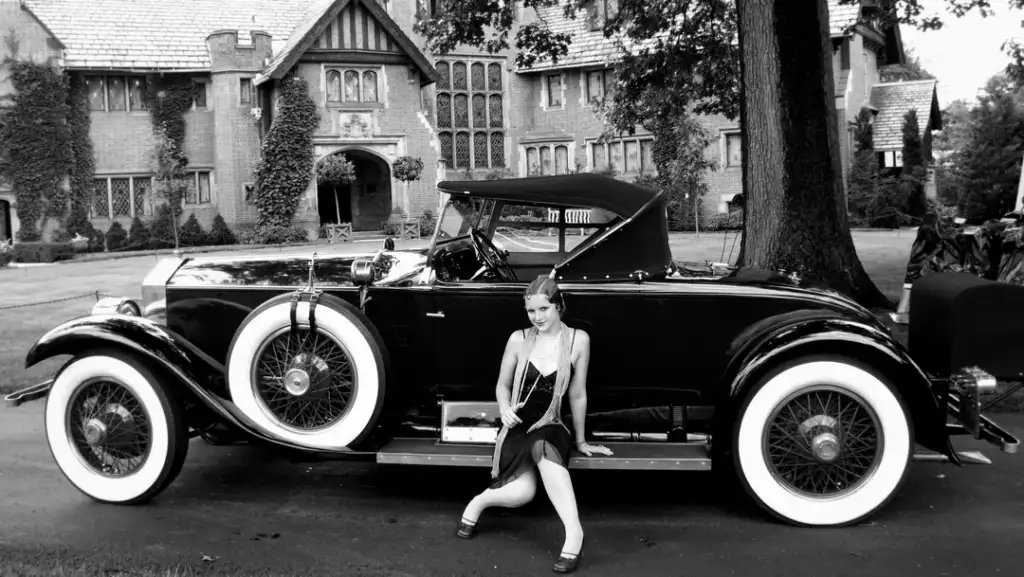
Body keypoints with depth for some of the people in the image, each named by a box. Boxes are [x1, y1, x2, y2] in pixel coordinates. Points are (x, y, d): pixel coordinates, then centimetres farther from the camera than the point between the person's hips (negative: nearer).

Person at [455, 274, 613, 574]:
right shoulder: (518, 339, -1)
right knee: (522, 492, -27)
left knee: (543, 448, -40)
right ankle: (477, 503, 6)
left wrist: (580, 441, 11)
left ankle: (574, 532, -37)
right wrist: (504, 408, -10)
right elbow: (503, 384, 11)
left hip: (551, 429, 0)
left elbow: (577, 396, 3)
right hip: (517, 428, 0)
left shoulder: (578, 340, -4)